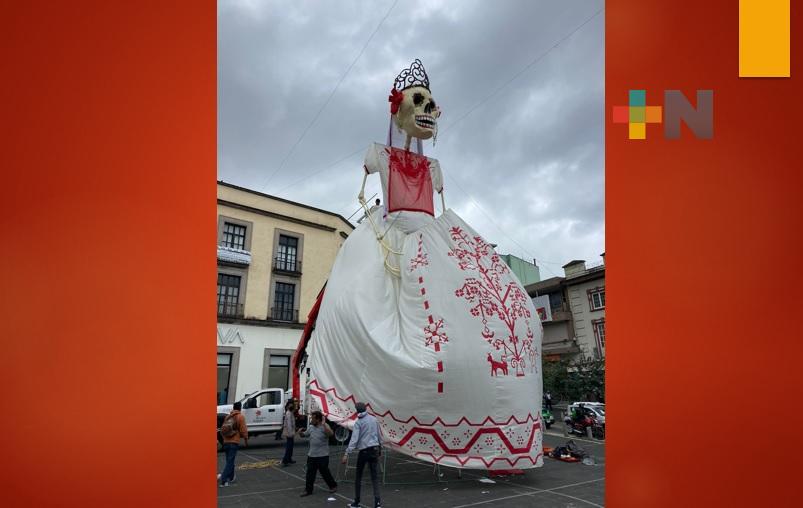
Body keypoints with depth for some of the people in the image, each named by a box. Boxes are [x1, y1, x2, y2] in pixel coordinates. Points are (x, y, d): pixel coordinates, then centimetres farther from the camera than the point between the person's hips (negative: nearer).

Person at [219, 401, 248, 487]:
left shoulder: (227, 416, 13)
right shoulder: (240, 416, -6)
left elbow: (222, 429, 16)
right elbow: (243, 430, -9)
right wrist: (246, 439, 5)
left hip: (226, 442, 6)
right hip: (234, 442, -6)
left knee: (229, 461, 20)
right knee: (230, 462, -7)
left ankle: (231, 477, 30)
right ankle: (223, 481, -15)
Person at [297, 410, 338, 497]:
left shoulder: (324, 427, -14)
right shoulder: (311, 427, 5)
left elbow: (331, 434, -33)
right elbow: (304, 435, 17)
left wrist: (324, 424, -38)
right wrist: (300, 432, -5)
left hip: (322, 455, -6)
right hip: (311, 455, 6)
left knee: (325, 472, 6)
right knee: (310, 473, 10)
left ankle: (333, 486, 26)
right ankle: (308, 490, 22)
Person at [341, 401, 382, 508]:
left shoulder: (358, 422, -7)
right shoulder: (374, 419, 6)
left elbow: (354, 439, -16)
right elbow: (379, 435, 13)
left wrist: (346, 454, -19)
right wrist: (380, 449, 24)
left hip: (364, 451, -3)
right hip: (374, 449, 4)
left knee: (358, 476, 12)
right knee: (374, 476, 5)